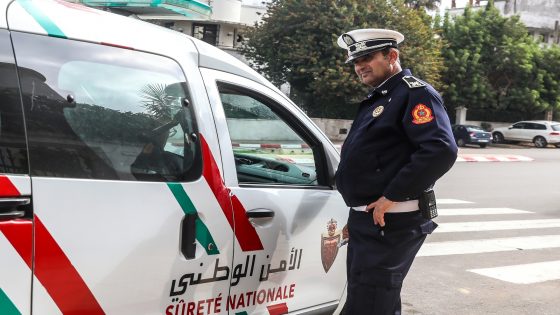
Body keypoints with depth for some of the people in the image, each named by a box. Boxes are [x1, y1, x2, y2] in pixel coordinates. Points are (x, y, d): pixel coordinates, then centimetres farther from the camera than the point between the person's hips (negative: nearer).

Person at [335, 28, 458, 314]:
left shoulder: (415, 94, -12)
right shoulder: (377, 98, 18)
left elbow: (441, 151, -26)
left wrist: (392, 196, -24)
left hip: (389, 223, -10)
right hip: (367, 218, 10)